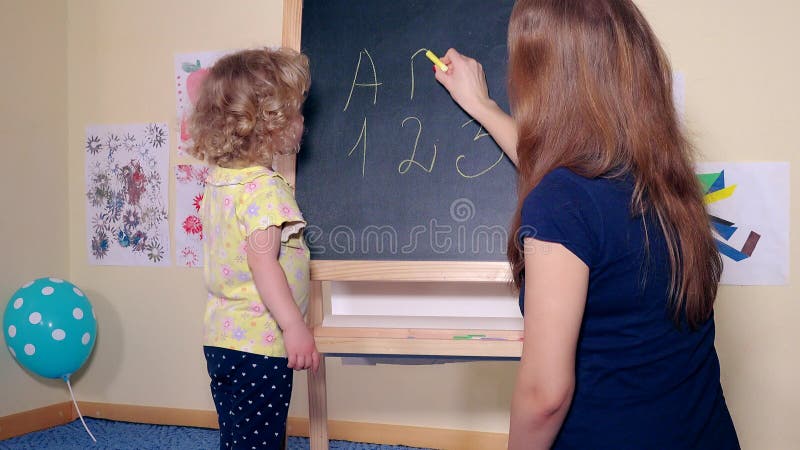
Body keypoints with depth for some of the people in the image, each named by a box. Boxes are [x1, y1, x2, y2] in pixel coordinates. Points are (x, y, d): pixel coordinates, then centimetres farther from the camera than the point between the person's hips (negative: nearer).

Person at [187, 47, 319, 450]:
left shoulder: (219, 178, 10)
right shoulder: (264, 187, -19)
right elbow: (262, 262, -26)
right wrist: (295, 326, -25)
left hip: (221, 338, 9)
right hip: (258, 343, -9)